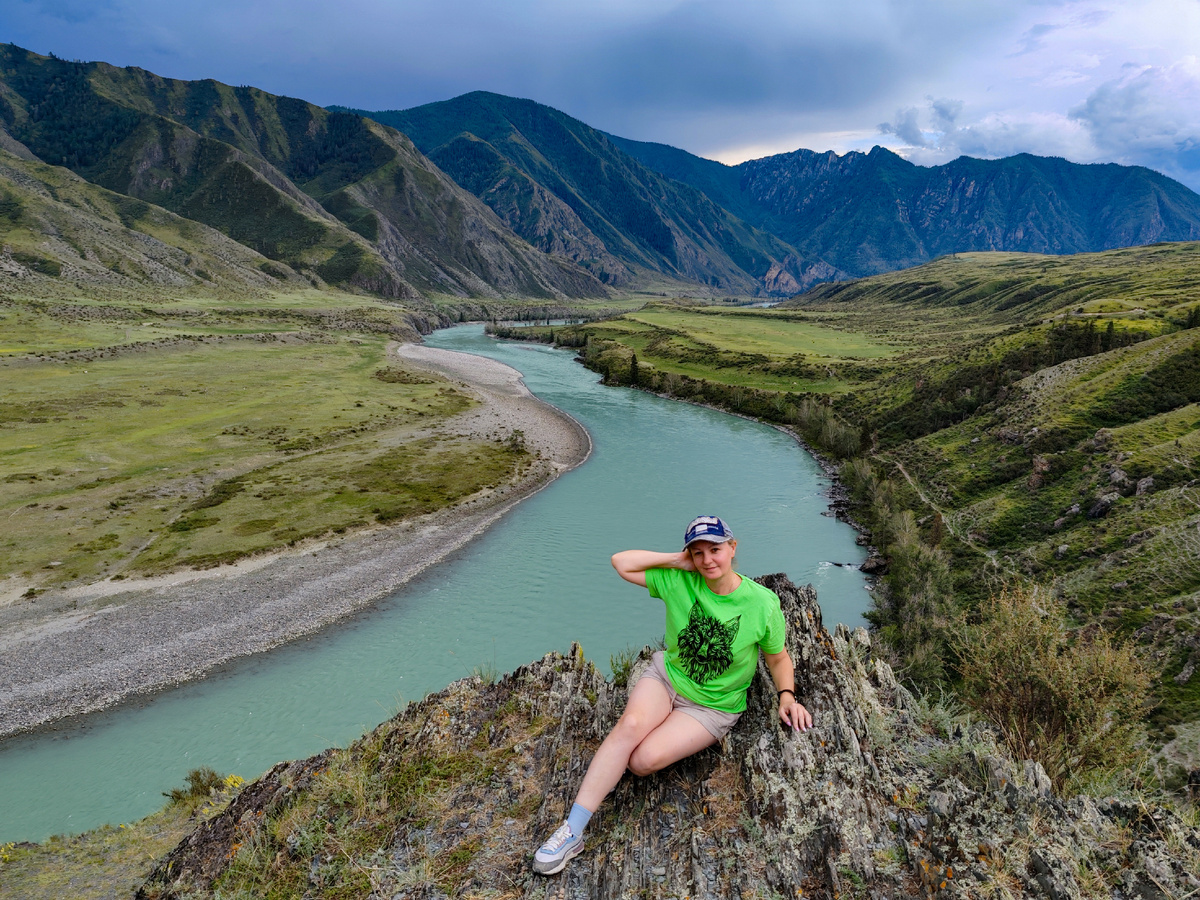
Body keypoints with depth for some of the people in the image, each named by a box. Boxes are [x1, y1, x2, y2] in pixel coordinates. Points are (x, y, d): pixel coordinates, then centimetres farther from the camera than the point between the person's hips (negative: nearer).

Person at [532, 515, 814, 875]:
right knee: (630, 724, -30)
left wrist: (787, 696, -13)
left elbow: (778, 657, 2)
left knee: (644, 760, -26)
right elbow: (621, 562, -11)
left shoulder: (763, 603, -13)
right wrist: (676, 560, -15)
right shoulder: (678, 581, -10)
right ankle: (573, 829, -24)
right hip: (666, 675, 2)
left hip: (712, 706, -2)